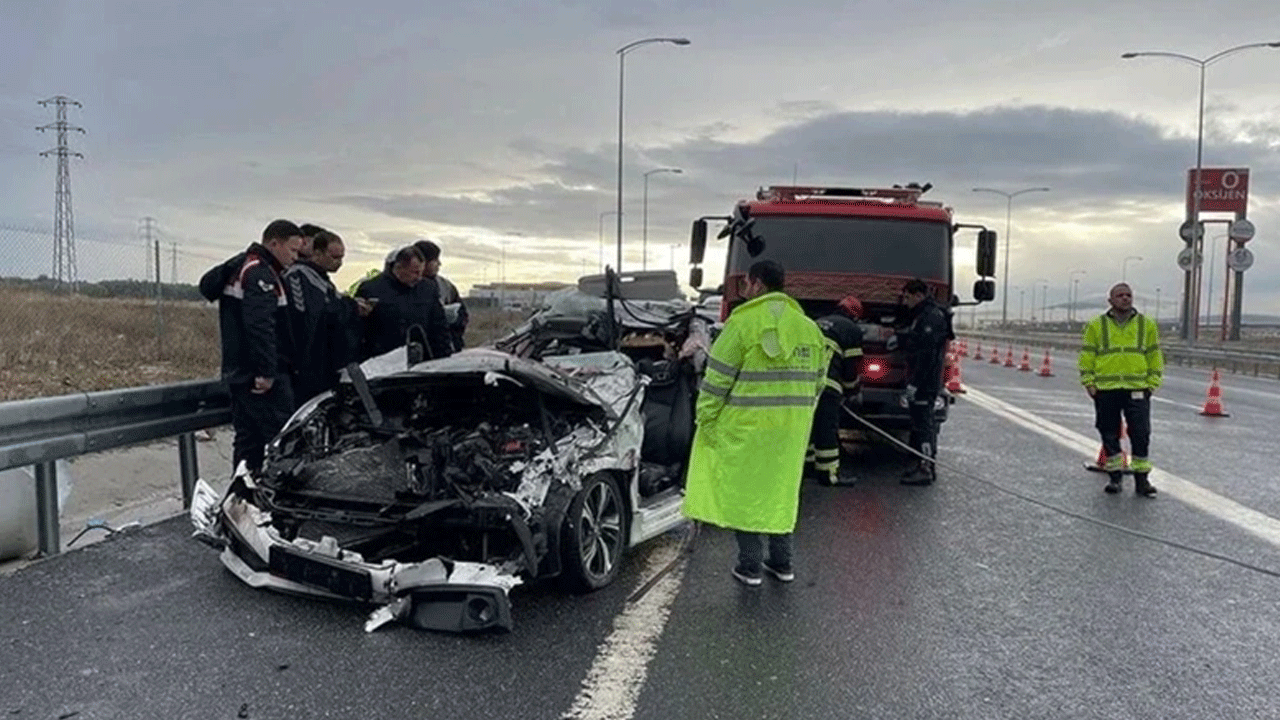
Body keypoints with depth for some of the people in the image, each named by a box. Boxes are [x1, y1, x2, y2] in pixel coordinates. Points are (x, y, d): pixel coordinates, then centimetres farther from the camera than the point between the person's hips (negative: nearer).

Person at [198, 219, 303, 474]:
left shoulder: (239, 268, 20)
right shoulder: (260, 273, -13)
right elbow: (260, 325, -23)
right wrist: (267, 371, -25)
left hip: (239, 373, 10)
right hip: (260, 376, -10)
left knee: (248, 439, 13)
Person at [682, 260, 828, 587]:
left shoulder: (743, 323, -10)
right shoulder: (809, 328, 9)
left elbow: (717, 378, -10)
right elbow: (817, 380, 14)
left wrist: (705, 417, -2)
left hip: (744, 426, -6)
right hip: (791, 428, 6)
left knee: (743, 491, 5)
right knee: (780, 490, 17)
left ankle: (750, 566, 9)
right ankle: (782, 563, 25)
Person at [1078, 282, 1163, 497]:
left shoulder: (1147, 325, 9)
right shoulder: (1096, 325, 6)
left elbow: (1155, 356, 12)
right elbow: (1086, 356, 7)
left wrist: (1152, 383, 5)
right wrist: (1089, 383, 0)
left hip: (1137, 390, 0)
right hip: (1105, 390, 0)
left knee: (1141, 435, -3)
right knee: (1109, 435, 6)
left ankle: (1142, 478, 5)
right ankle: (1114, 476, 17)